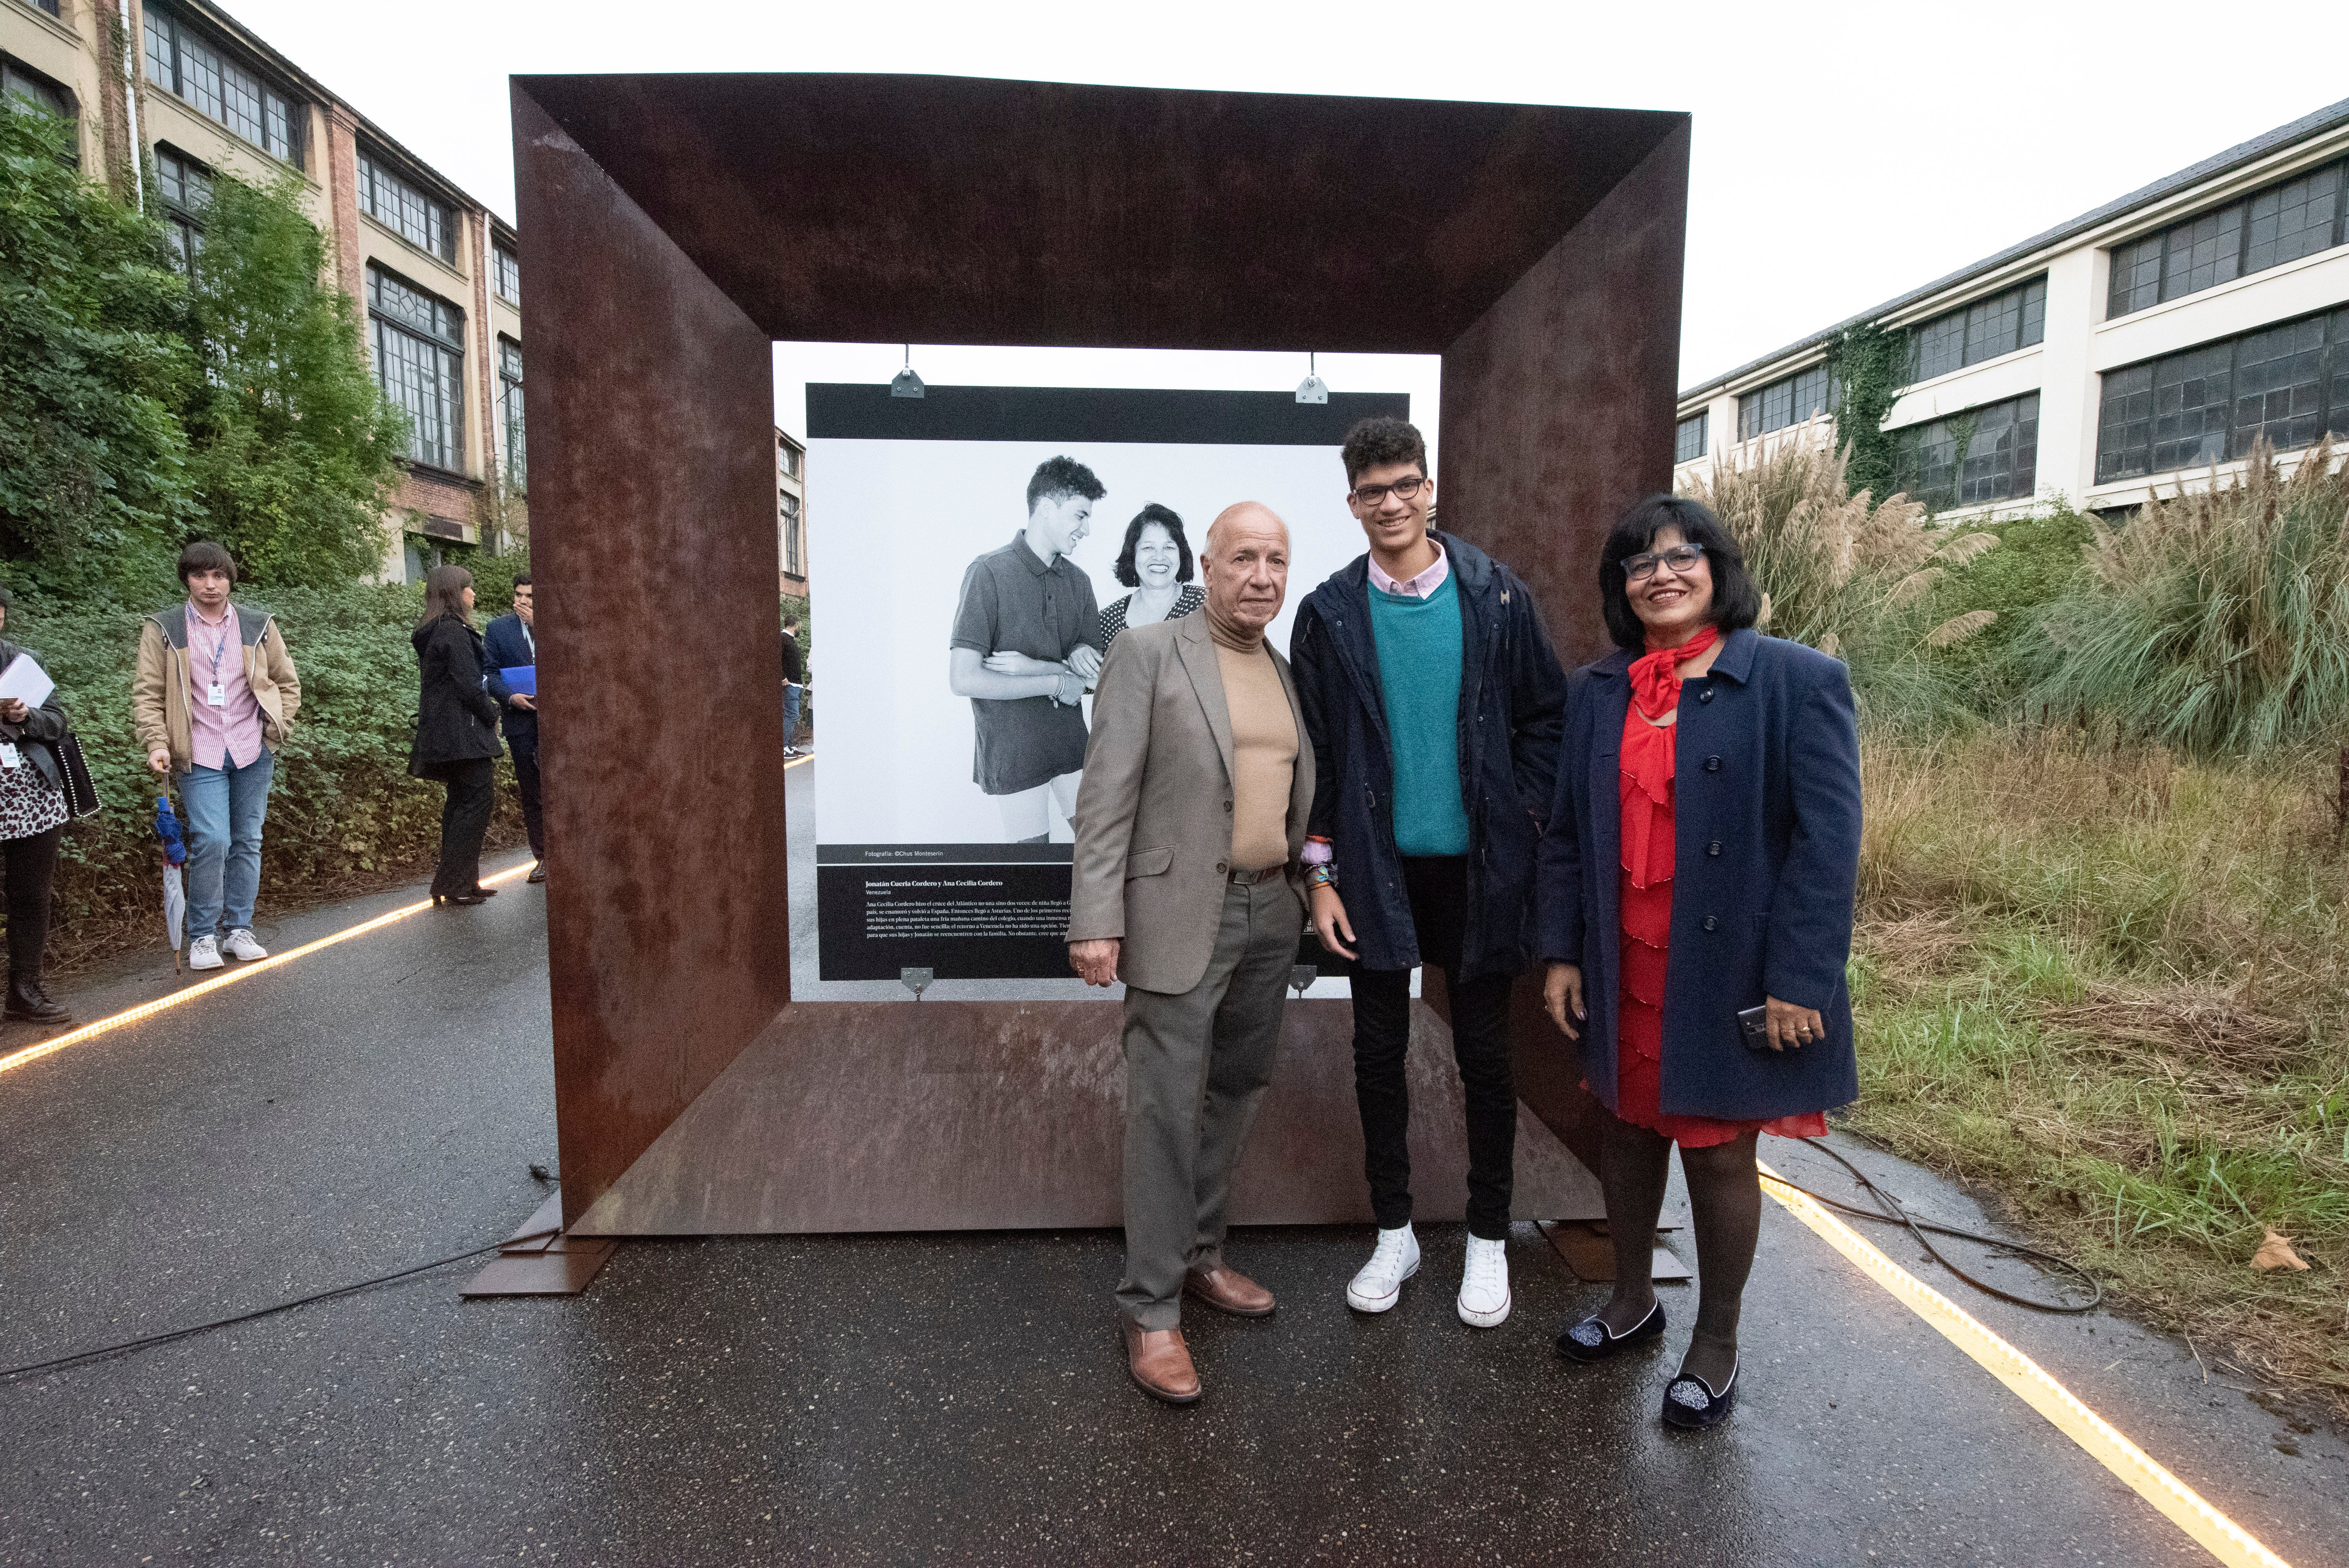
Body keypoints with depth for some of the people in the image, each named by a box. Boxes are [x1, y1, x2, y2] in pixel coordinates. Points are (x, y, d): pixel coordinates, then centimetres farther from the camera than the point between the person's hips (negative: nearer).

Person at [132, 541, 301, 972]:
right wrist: (157, 743, -11)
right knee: (211, 842, -11)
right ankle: (202, 937, 3)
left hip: (252, 751, 2)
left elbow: (287, 682, 15)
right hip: (200, 755, -2)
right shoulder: (163, 629, 4)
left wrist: (278, 730, 3)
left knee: (247, 841, 7)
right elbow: (147, 693, 1)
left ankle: (238, 929, 17)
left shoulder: (259, 626, 9)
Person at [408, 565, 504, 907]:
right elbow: (468, 684, -18)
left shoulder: (432, 632, 16)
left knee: (460, 802, 14)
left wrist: (486, 704, 14)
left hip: (443, 734, 10)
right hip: (464, 734, -10)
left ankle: (463, 881, 20)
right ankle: (453, 885, -5)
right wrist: (491, 713, -3)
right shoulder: (454, 631, -15)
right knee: (474, 804, -6)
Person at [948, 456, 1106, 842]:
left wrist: (1033, 667, -15)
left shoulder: (1078, 580, 6)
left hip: (1070, 741, 5)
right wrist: (1057, 682, -15)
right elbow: (964, 680, -20)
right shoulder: (990, 573, -13)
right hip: (1013, 749, -5)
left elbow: (1095, 667, 5)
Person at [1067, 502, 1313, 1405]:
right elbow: (1107, 795, -11)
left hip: (1270, 915, 6)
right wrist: (1095, 921, -16)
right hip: (1179, 915, -6)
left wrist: (1306, 891, 10)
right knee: (1166, 1108, -1)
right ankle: (1150, 1308, 12)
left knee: (1235, 1096, 16)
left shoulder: (1292, 672, 12)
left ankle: (1199, 1256, 34)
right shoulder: (1149, 652, -6)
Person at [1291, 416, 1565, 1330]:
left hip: (1477, 870, 0)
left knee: (1485, 1057, 10)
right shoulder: (1330, 614, 0)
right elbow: (1312, 756, 2)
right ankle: (1394, 1235, 29)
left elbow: (1545, 718, 3)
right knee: (1379, 1054, 11)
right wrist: (1322, 874, -2)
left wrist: (1522, 825, -5)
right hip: (1378, 870, 1)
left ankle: (1488, 1239, 29)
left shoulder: (1495, 596, -1)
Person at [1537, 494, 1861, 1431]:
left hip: (1728, 973, -4)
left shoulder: (1798, 681, -8)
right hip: (1622, 970, 5)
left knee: (1718, 1152, 8)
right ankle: (1632, 1299, 41)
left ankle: (1716, 1344, 31)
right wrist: (1562, 953, 2)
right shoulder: (1596, 693, 7)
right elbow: (1566, 831, 8)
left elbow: (1827, 842, -12)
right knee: (1628, 1132, 17)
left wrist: (1800, 982, -16)